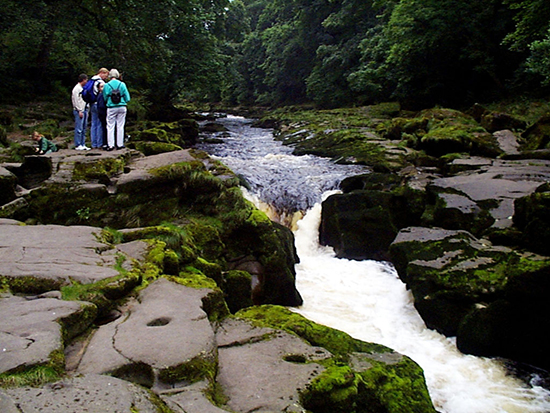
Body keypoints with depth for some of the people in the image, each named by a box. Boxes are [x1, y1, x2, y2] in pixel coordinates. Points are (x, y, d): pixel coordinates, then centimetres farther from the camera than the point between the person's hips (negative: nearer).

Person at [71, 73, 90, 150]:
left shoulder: (82, 88, 18)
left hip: (84, 110, 9)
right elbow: (76, 100, -13)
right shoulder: (77, 88, -8)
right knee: (79, 128, -8)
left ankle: (83, 144, 12)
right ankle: (78, 145, -6)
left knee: (84, 128, 9)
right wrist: (79, 111, -16)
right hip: (79, 110, -9)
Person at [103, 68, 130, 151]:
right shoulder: (122, 84, 0)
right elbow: (127, 98, 1)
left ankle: (110, 145, -1)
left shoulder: (106, 85, -3)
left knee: (110, 127, 3)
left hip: (111, 108, -1)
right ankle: (120, 144, 8)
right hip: (122, 107, 1)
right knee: (120, 126, 7)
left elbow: (105, 98, 4)